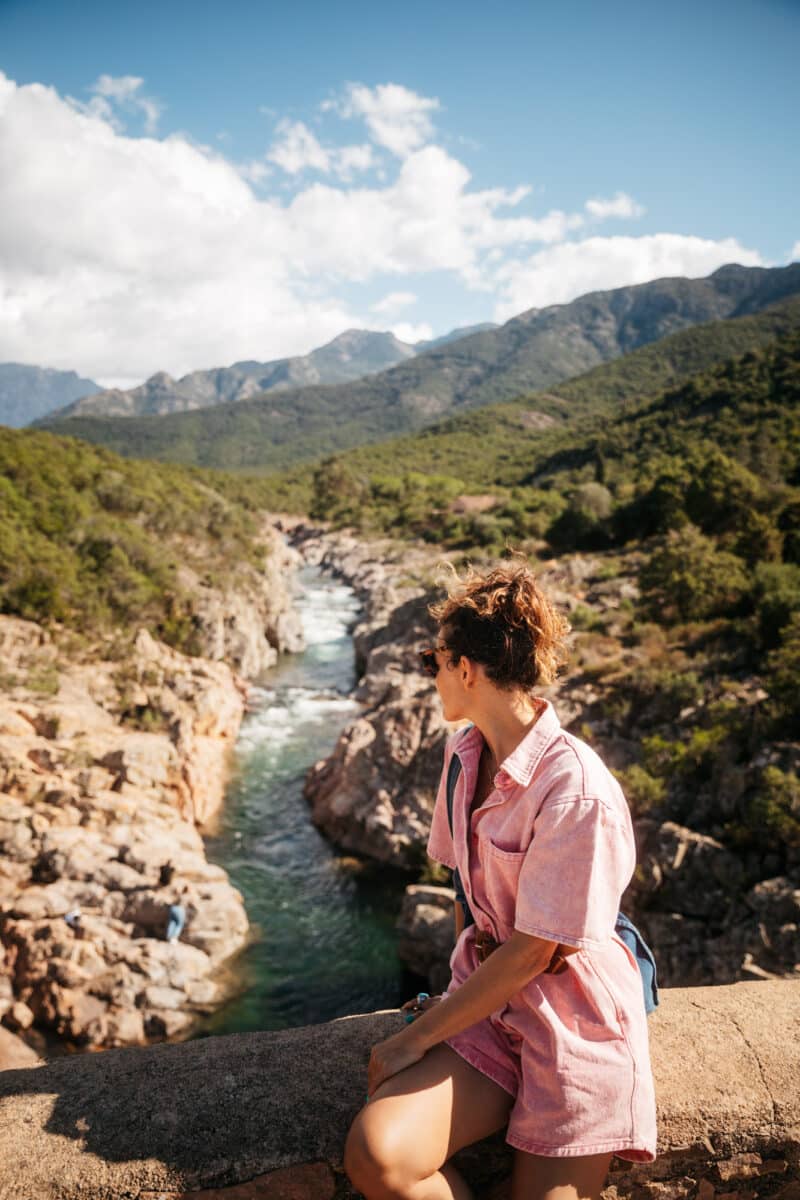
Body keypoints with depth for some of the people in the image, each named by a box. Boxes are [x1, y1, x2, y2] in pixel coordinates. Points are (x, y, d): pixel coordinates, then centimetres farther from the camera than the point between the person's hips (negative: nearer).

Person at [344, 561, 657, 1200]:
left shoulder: (578, 791, -24)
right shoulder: (463, 752, 1)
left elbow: (533, 954, -19)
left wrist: (415, 1039, -12)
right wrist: (463, 985, 5)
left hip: (572, 1022, -5)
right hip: (486, 999, 5)